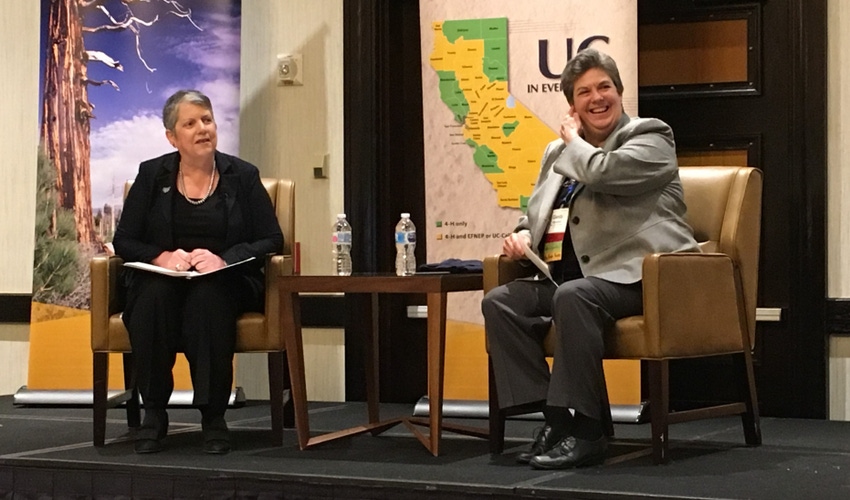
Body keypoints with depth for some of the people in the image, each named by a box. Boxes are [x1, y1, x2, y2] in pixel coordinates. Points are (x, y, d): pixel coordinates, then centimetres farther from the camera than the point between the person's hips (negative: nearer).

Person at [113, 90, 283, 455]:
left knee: (207, 298, -37)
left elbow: (272, 240, 2)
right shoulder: (152, 176, 10)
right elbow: (124, 240, 7)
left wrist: (223, 259, -15)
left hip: (225, 284, -1)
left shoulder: (243, 176, 8)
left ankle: (214, 416, -29)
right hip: (162, 281, 1)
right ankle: (153, 412, -24)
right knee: (154, 296, -35)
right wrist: (162, 256, -14)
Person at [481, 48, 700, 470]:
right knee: (499, 302, -14)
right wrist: (523, 235, 6)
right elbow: (536, 214, 30)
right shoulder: (559, 152, 23)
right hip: (570, 277, 8)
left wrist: (574, 140, 1)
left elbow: (602, 172, -19)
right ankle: (553, 418, -15)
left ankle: (584, 430, -31)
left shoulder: (650, 137, 1)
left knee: (574, 296, -36)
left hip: (637, 276, -8)